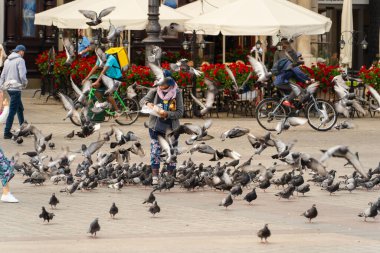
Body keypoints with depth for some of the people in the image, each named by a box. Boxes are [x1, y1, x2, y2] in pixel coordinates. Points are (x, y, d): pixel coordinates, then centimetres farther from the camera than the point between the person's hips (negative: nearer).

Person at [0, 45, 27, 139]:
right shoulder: (20, 60, -10)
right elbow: (22, 75, -17)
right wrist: (24, 83, 1)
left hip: (8, 88, 8)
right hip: (16, 88, -8)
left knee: (20, 108, 21)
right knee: (12, 111, -6)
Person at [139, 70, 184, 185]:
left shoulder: (176, 93, -9)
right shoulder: (155, 91, -3)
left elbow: (180, 112, -10)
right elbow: (142, 101, -2)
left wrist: (167, 114, -25)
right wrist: (147, 103, -25)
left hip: (171, 128, -1)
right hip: (155, 127, 1)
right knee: (155, 152, -1)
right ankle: (155, 177, 6)